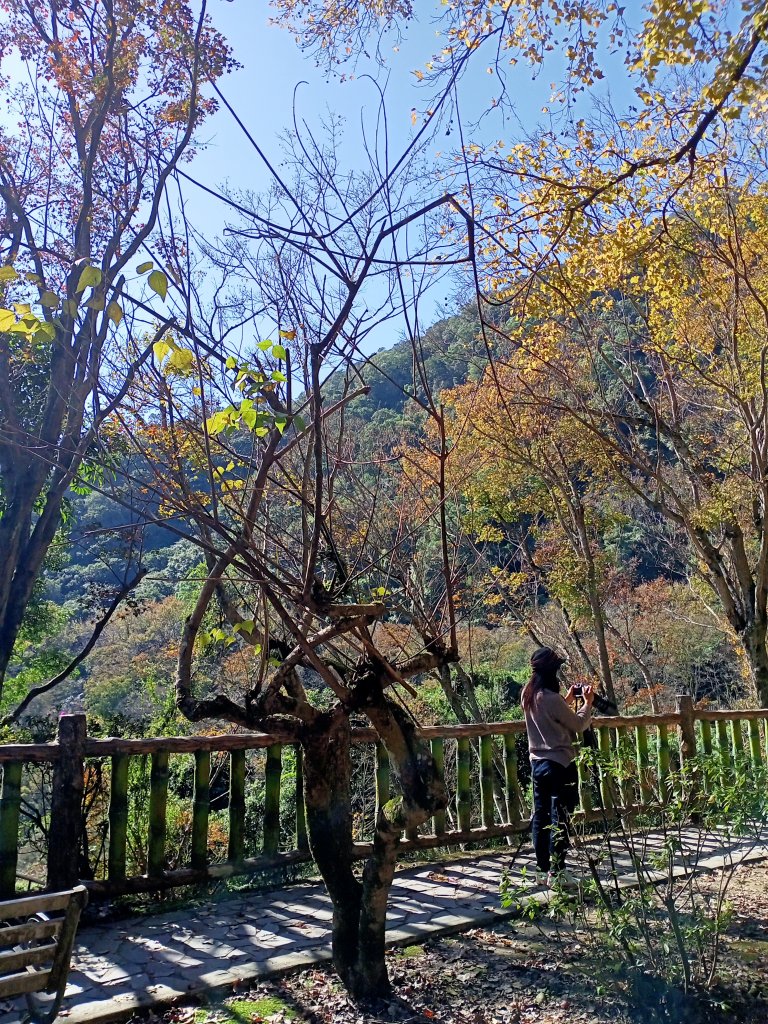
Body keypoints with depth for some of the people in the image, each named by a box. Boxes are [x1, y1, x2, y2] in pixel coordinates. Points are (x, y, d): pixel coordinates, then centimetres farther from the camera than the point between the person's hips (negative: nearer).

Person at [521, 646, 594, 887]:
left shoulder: (529, 696, 4)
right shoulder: (552, 699, -21)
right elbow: (579, 725, -8)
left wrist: (568, 700, 17)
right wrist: (588, 702, 5)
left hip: (537, 763, 8)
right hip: (560, 764, -8)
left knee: (540, 816, 12)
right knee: (560, 819, 0)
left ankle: (542, 869, 20)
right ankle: (557, 872, 5)